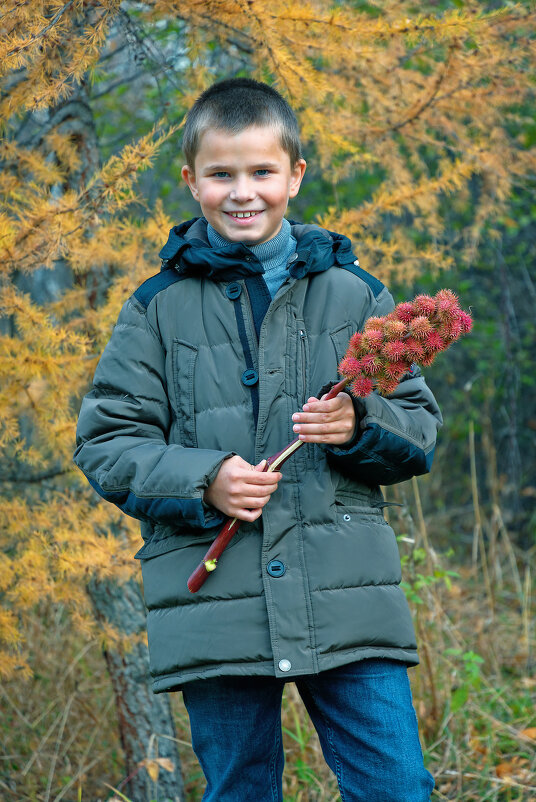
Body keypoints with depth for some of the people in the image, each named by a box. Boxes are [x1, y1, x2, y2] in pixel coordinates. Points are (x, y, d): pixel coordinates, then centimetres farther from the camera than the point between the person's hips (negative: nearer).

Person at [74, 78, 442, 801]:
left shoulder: (354, 295, 8)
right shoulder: (159, 308, 6)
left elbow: (421, 430, 10)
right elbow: (105, 445, 4)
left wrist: (361, 424, -12)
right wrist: (202, 481, -12)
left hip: (349, 604, 0)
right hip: (214, 603, 0)